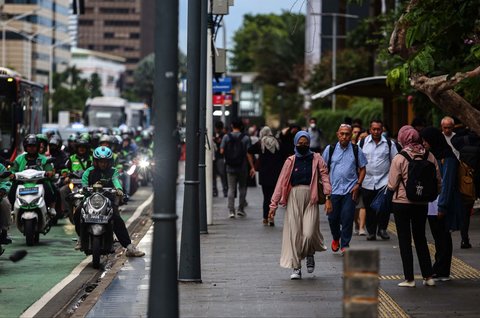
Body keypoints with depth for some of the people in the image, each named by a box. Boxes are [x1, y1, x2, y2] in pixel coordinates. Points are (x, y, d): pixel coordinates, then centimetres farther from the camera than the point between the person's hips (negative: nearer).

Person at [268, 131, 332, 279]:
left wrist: (328, 197, -16)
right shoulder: (290, 161, 8)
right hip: (294, 198, 1)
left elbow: (324, 176, -3)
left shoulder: (316, 159, 6)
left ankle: (310, 254, 21)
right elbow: (281, 183, 6)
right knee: (294, 233, -2)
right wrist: (273, 205, 2)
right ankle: (296, 268, 7)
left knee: (309, 233, -12)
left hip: (310, 199, -1)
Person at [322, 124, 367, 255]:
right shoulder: (330, 149, 3)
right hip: (333, 189, 1)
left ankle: (345, 245, 2)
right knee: (333, 217, 7)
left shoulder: (356, 150, 3)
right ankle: (336, 239, 33)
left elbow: (362, 169, 9)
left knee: (347, 217, -7)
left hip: (350, 190, -1)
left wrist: (358, 185, -3)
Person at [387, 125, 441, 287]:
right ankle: (428, 276, 16)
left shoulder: (399, 158, -15)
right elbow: (438, 181, 1)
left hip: (402, 203, -4)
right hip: (422, 204, 4)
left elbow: (392, 185, -13)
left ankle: (409, 279, 6)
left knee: (405, 240, 5)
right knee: (420, 239, 18)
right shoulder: (429, 156, -5)